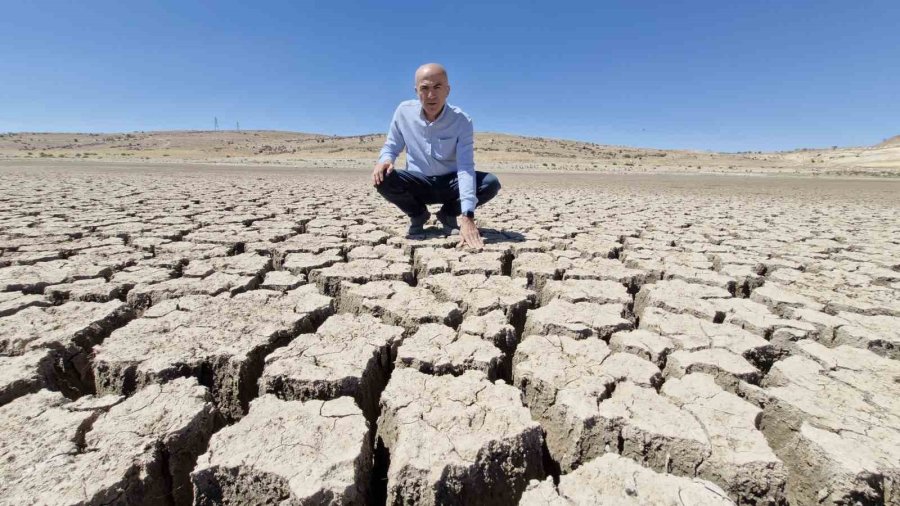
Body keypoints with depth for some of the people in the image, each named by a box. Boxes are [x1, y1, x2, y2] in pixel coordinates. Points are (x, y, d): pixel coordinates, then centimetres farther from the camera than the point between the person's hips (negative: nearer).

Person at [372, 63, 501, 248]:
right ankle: (418, 215, 3)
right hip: (417, 183, 1)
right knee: (383, 179, -28)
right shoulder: (404, 111, -10)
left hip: (450, 183, -1)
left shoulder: (462, 121, -18)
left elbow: (465, 168, -28)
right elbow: (391, 147, 3)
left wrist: (467, 216, -41)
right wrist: (385, 160, -25)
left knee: (491, 183, -27)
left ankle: (448, 214, 2)